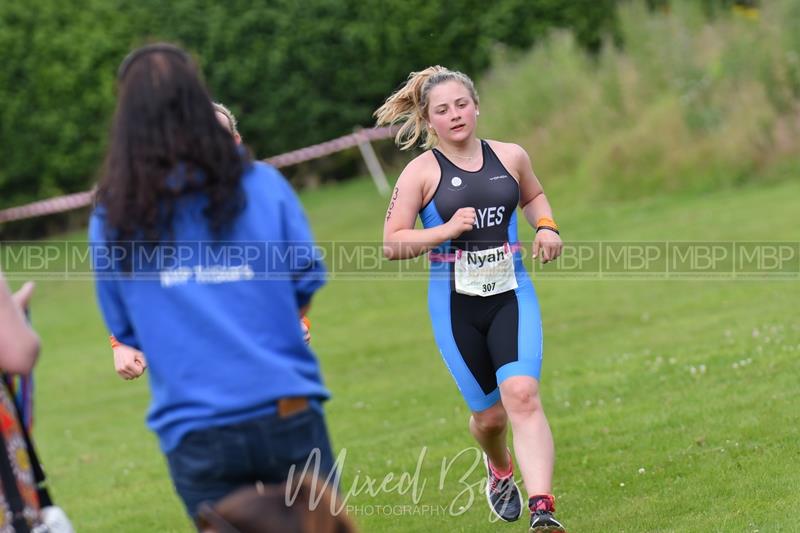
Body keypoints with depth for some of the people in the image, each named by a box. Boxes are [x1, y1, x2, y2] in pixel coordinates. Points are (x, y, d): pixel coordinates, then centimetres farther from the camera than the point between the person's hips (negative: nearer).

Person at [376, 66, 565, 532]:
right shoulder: (421, 172, -4)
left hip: (512, 295, 1)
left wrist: (547, 227, 6)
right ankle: (499, 471, 44)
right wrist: (445, 231, -20)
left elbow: (534, 196, 26)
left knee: (522, 395, -20)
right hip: (456, 304, -1)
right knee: (489, 413, 7)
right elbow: (392, 243, -6)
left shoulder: (510, 157, 5)